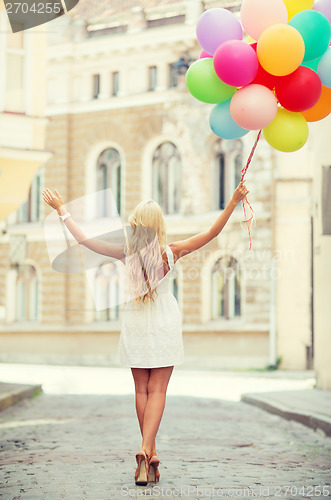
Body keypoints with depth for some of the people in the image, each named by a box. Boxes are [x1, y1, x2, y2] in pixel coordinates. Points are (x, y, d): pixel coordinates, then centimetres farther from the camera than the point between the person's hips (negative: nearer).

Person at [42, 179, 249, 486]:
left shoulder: (126, 253, -11)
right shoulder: (171, 252, -13)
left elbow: (83, 239, -7)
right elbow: (212, 233, -11)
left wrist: (61, 209, 4)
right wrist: (234, 202, -8)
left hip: (135, 322, 1)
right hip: (165, 322, -1)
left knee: (141, 389, 11)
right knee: (157, 390, 1)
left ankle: (150, 453, 15)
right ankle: (146, 449, -17)